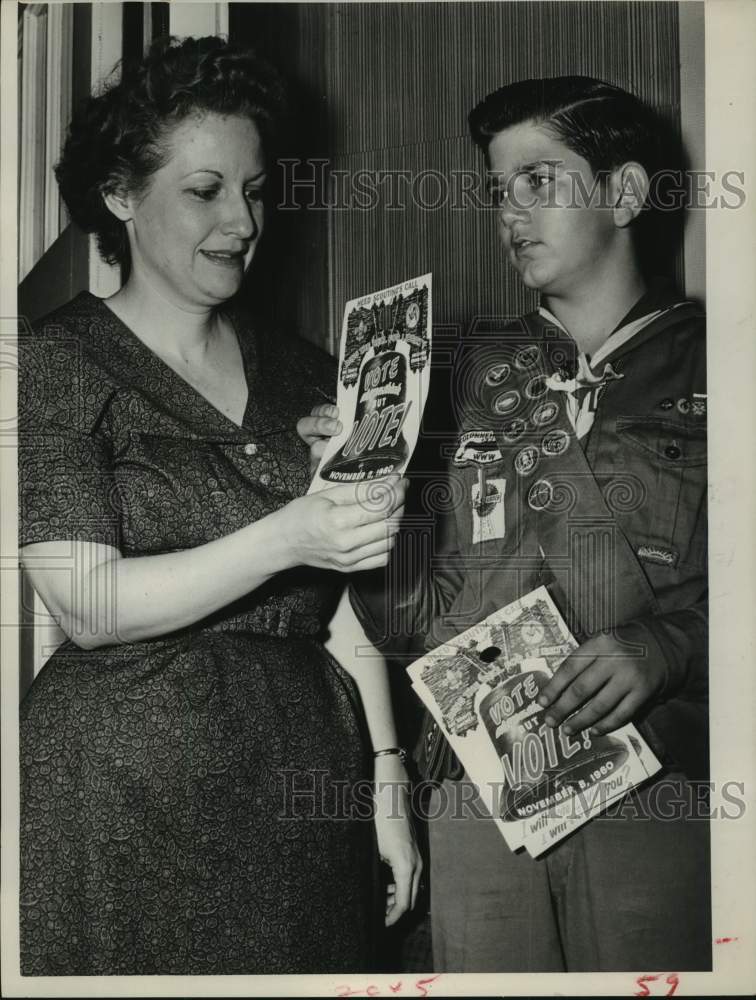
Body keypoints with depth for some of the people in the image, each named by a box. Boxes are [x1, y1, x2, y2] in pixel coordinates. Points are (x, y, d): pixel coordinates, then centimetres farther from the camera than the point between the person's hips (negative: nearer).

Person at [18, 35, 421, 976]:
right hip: (129, 796, -4)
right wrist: (289, 536, -23)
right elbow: (89, 607, -14)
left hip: (307, 783, 5)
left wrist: (385, 776, 5)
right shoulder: (57, 365, -4)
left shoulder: (300, 374, 10)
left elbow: (344, 606, 10)